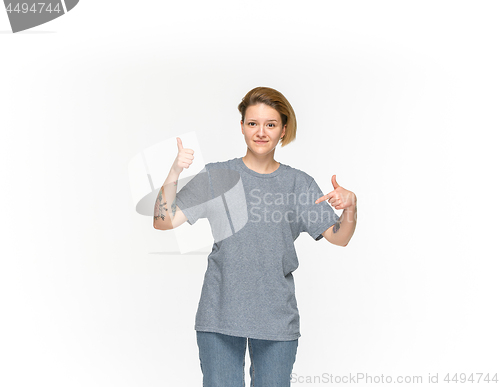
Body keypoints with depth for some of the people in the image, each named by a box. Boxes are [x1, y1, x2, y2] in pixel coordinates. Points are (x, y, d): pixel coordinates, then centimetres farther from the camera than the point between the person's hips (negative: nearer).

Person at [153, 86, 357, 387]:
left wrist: (350, 206, -19)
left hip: (277, 317, 1)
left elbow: (339, 237, 1)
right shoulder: (217, 177, 1)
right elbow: (164, 221, -5)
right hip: (220, 315, -1)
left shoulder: (299, 182, 5)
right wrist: (174, 173, -19)